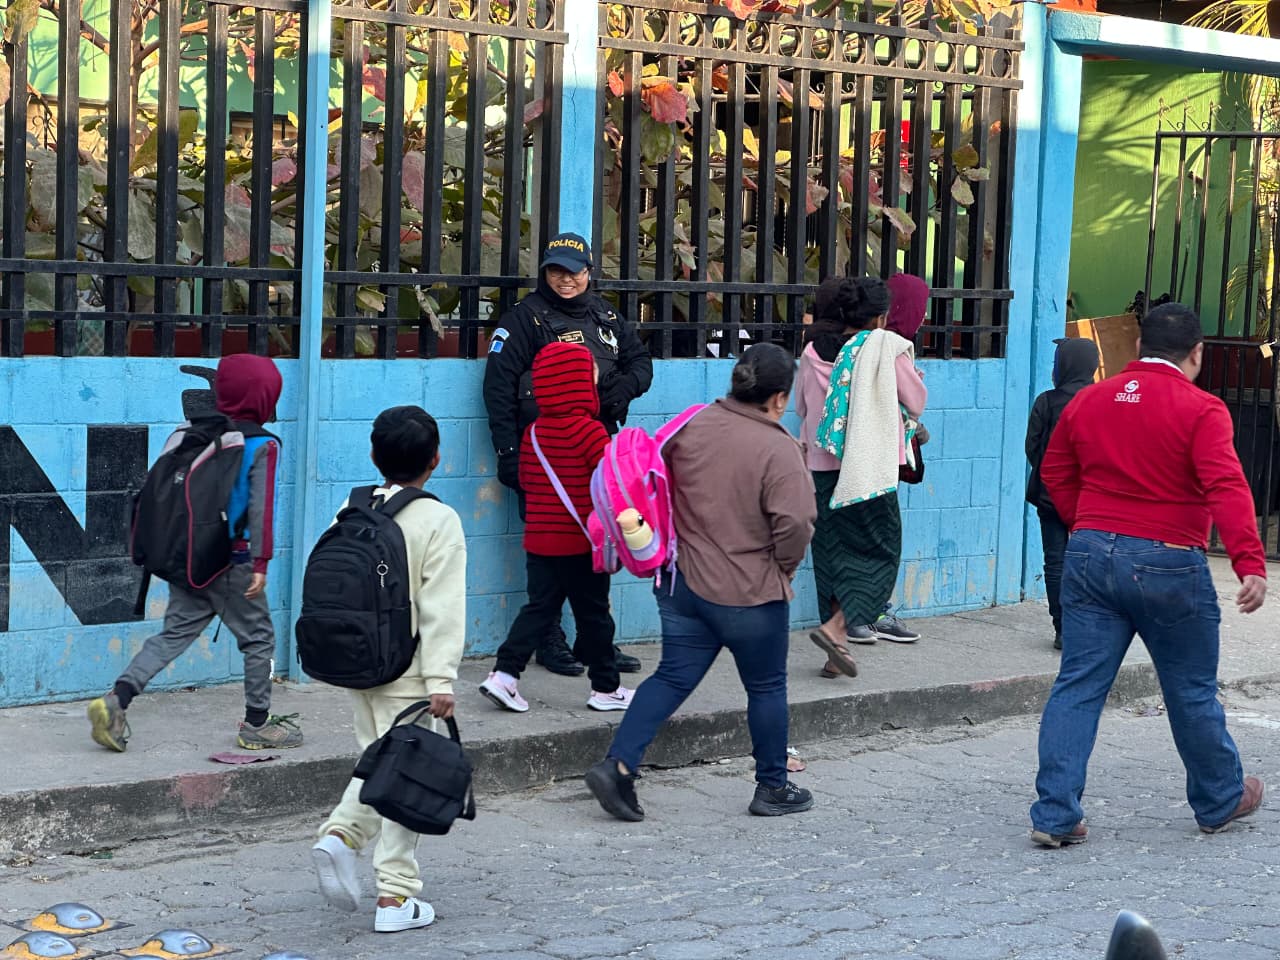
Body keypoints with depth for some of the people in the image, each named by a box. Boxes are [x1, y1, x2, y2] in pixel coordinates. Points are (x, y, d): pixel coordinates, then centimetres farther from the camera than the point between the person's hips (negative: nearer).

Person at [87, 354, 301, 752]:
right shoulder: (262, 446, -10)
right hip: (233, 561, -6)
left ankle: (116, 699, -9)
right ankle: (257, 725, 18)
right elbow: (261, 508, -16)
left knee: (174, 634, 8)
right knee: (258, 638, 10)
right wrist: (261, 563, -15)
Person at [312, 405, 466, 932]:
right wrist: (441, 680, -16)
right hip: (406, 672, -6)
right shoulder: (438, 521, -12)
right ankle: (395, 894, 6)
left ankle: (340, 833, -1)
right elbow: (442, 608, -16)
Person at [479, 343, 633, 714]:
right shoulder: (589, 430, -15)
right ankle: (606, 688, 16)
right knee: (593, 613, 6)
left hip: (538, 540, 6)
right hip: (581, 543, -6)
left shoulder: (533, 432, 5)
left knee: (539, 607, 11)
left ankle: (504, 673, -1)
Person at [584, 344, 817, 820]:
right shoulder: (779, 450, -18)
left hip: (683, 580, 5)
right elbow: (796, 523, -24)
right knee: (766, 688, 12)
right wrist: (782, 567, -4)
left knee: (672, 677, 11)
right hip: (750, 593, -5)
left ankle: (618, 765, -2)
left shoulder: (694, 425, -1)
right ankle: (772, 788, 24)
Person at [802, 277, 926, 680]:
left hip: (822, 465, 5)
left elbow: (802, 408, 18)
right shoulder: (888, 348, -8)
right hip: (869, 463, -5)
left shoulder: (814, 351, 6)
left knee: (833, 549, 11)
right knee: (880, 549, 1)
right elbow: (916, 403, 1)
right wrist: (910, 374, 19)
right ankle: (836, 627, -15)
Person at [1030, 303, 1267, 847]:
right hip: (1168, 565, -4)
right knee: (1192, 692, 12)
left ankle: (1054, 815, -2)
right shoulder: (1201, 410, -9)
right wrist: (1250, 564, -25)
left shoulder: (1088, 401, 7)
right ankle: (1220, 802, 30)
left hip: (1091, 557, 4)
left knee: (1078, 685, 4)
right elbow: (1226, 489, -20)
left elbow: (1055, 473, 17)